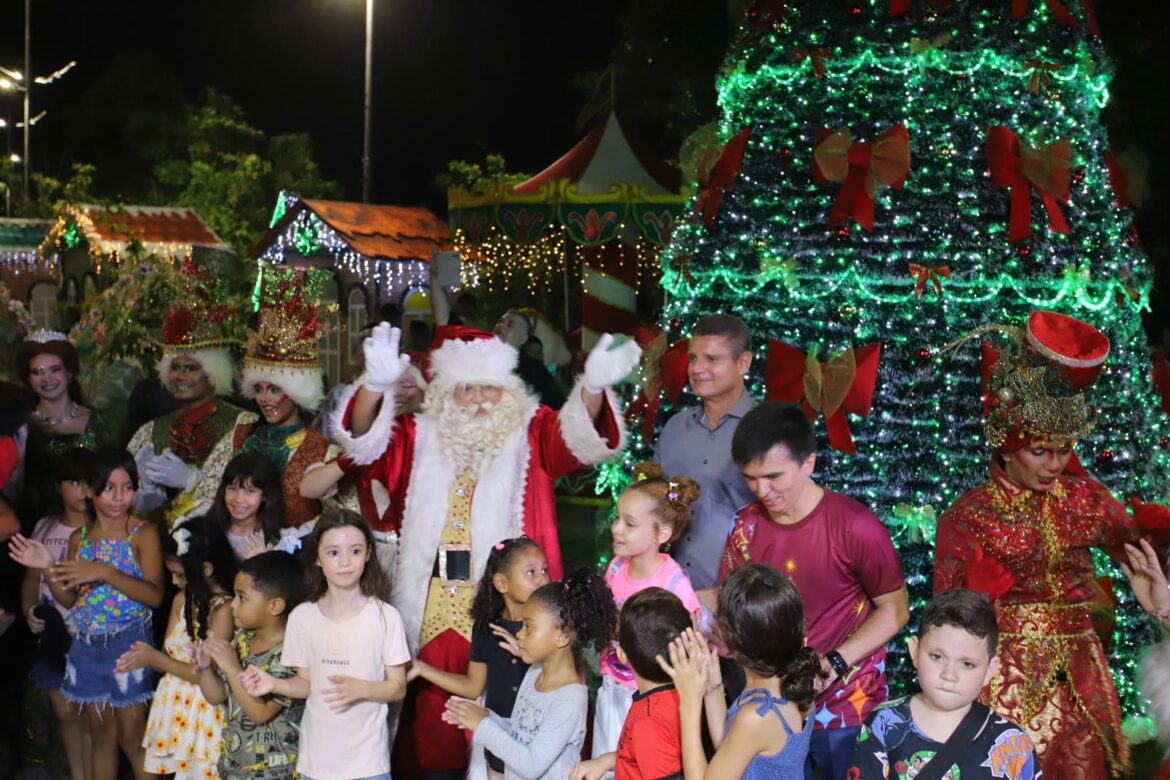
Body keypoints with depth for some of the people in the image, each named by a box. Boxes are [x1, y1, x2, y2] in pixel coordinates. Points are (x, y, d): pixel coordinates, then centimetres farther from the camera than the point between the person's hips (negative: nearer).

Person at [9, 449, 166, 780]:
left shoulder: (143, 533, -9)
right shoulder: (79, 538, 6)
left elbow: (155, 596, -19)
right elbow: (70, 600, 10)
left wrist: (105, 572, -29)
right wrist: (48, 568, -7)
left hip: (128, 643, -4)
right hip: (86, 645, 5)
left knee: (132, 737, -1)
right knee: (100, 733, 13)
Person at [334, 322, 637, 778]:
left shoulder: (529, 435, 2)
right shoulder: (423, 437, 10)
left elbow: (579, 435, -15)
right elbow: (366, 438, -5)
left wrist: (593, 386, -39)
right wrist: (376, 385, -28)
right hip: (435, 606, 3)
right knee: (436, 707, 11)